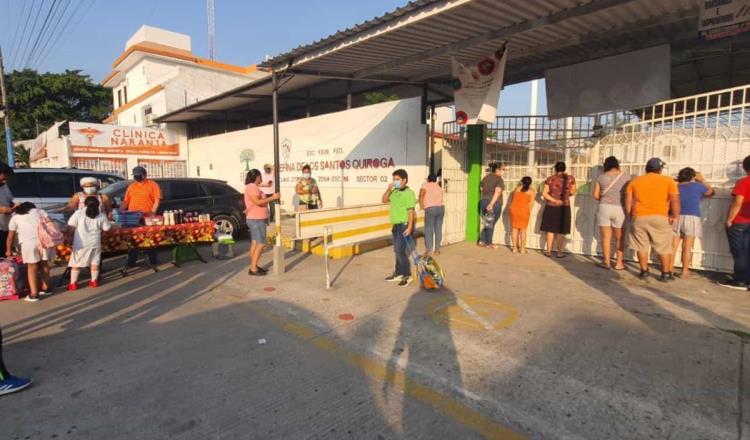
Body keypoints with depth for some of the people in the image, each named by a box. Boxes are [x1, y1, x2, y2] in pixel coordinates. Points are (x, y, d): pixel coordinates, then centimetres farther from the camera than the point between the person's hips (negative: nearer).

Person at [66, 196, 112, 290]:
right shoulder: (101, 215, 0)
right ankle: (94, 281, 19)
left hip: (80, 243, -1)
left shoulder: (78, 213, -5)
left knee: (76, 263, 8)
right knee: (95, 262, 13)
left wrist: (69, 237, 7)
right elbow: (107, 228, 6)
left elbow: (71, 227, -6)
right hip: (95, 243, 1)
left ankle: (73, 283, 9)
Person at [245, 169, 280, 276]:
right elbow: (257, 202, -27)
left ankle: (254, 266, 18)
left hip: (255, 219, 11)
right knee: (261, 243, -10)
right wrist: (272, 198, -25)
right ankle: (253, 269, -8)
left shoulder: (253, 187, 16)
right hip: (256, 219, -11)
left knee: (255, 243, 13)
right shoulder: (252, 187, -17)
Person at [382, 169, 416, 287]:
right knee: (397, 251, 15)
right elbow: (384, 200, 14)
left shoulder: (408, 192, -13)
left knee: (401, 251, -8)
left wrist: (410, 227, -23)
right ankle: (398, 274, 26)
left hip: (404, 226, -8)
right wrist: (388, 189, -1)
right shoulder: (394, 192, 9)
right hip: (396, 226, 8)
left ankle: (407, 275, 3)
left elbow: (411, 211, -18)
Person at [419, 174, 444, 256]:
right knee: (438, 229, 9)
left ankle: (429, 250, -3)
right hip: (441, 207, 5)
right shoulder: (439, 187, 23)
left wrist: (422, 207, 0)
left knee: (428, 230, 0)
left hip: (430, 208, -5)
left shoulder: (425, 186, 6)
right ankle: (437, 249, 11)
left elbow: (421, 195, -8)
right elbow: (440, 197, 14)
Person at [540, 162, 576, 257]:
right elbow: (573, 192, 7)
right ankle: (559, 252, 11)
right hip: (564, 208, 0)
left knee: (551, 230, 9)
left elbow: (544, 193, -8)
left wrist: (554, 200, -9)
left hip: (551, 207, 0)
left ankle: (548, 251, 12)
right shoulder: (570, 178, -4)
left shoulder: (550, 179, -3)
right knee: (561, 231, 7)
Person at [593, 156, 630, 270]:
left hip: (604, 208, 0)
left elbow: (595, 195, 2)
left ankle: (606, 262, 8)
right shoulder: (626, 177, 1)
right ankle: (619, 263, 15)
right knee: (619, 238, 11)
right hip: (620, 209, 0)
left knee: (606, 237, 6)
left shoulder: (601, 177, 3)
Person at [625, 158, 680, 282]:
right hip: (660, 217, -1)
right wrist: (675, 216, 2)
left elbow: (628, 201, 5)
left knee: (641, 246, 11)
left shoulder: (635, 181, 9)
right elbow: (675, 200, -6)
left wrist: (630, 215, 14)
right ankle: (666, 273, 14)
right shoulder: (668, 181, 3)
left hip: (639, 217, 2)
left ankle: (644, 271, 15)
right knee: (664, 247, 9)